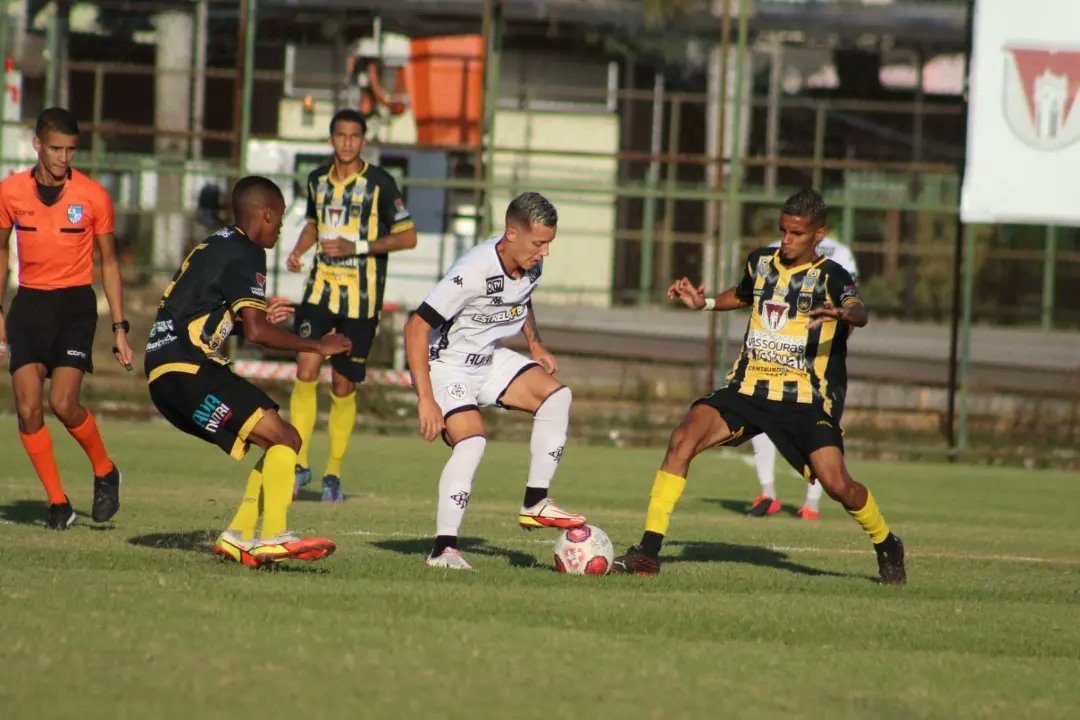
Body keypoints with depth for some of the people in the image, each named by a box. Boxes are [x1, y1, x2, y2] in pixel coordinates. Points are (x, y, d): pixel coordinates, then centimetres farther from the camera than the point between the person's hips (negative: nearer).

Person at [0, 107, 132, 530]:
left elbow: (108, 262, 5)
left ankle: (105, 472, 9)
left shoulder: (93, 196, -4)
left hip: (76, 304, -2)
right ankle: (57, 503, 2)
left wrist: (119, 328, 3)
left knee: (63, 402, -18)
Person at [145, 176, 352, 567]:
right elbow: (255, 331, -19)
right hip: (185, 371, -10)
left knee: (279, 443, 13)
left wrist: (258, 317, 37)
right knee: (285, 438, -16)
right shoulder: (244, 255, -9)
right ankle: (274, 537, -26)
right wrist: (317, 346, -10)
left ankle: (239, 536, 8)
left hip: (167, 376, 10)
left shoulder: (216, 246, 22)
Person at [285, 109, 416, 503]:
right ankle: (300, 465, -6)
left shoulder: (379, 183, -7)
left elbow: (407, 237, -5)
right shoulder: (318, 179, 8)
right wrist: (298, 249, 5)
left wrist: (356, 247, -15)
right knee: (306, 372, -15)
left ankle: (333, 474, 17)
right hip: (321, 286, 3)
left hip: (362, 296, -3)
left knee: (343, 388, 3)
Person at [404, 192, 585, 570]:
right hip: (446, 365, -8)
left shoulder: (531, 265, -6)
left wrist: (536, 345, 8)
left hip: (490, 360, 8)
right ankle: (443, 548, -21)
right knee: (472, 440, -26)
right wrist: (426, 398, -31)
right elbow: (416, 326, -29)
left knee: (555, 394, -7)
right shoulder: (473, 272, -31)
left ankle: (535, 503, -3)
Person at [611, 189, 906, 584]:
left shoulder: (830, 277, -7)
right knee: (684, 437, -20)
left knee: (837, 484, -16)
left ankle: (887, 546, 17)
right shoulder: (761, 262, 9)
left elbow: (859, 312, -29)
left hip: (805, 399, -4)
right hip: (748, 388, 4)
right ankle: (648, 552, -17)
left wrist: (841, 313, -51)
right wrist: (704, 303, 16)